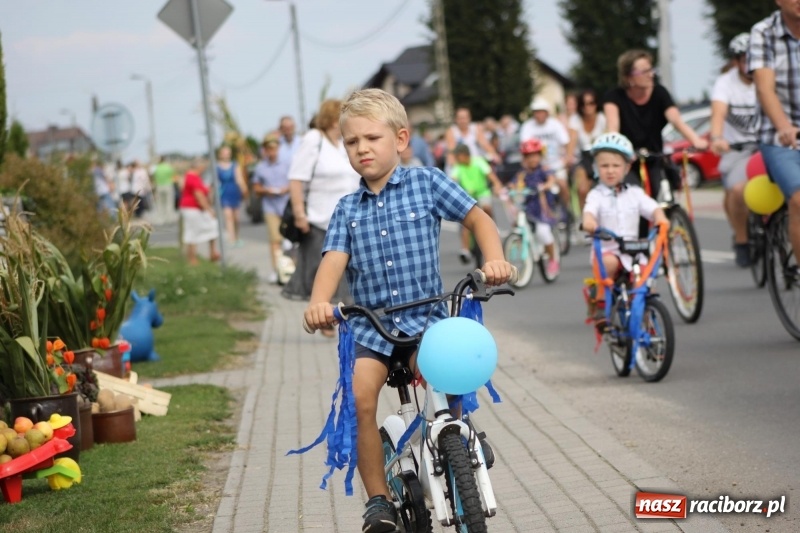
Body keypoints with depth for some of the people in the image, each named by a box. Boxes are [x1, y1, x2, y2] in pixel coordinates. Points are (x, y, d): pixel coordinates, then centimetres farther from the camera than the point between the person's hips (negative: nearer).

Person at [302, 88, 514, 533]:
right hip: (370, 322, 2)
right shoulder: (348, 209, 10)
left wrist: (495, 260, -16)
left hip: (425, 316, -2)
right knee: (360, 398, -21)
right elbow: (335, 259, -4)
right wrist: (319, 302, -25)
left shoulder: (426, 183, 4)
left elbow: (477, 217, 4)